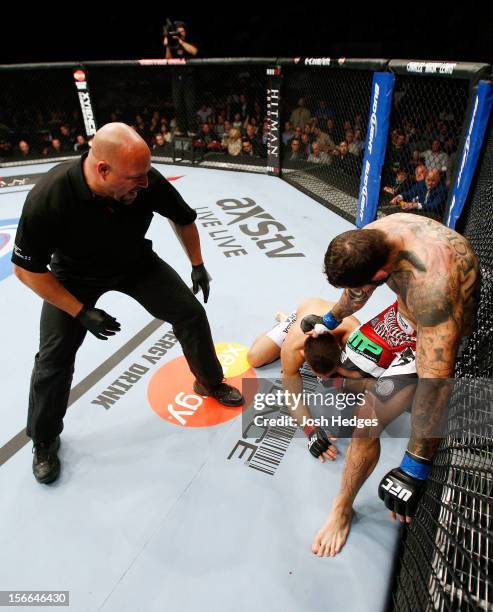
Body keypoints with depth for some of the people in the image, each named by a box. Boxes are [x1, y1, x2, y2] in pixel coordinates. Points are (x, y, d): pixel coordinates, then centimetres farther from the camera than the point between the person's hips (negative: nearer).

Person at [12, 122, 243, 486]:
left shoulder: (148, 182, -29)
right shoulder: (48, 197, -36)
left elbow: (184, 218, -6)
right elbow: (27, 269, -22)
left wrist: (198, 265, -3)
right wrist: (82, 312, -24)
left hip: (136, 263, 3)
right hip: (75, 275, -2)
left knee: (192, 313, -4)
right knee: (55, 357, -3)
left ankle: (210, 383, 24)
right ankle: (44, 441, 25)